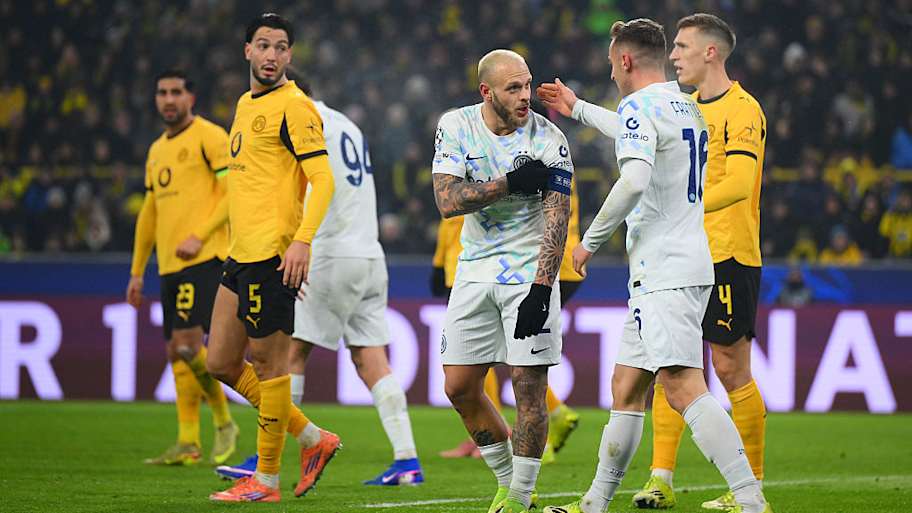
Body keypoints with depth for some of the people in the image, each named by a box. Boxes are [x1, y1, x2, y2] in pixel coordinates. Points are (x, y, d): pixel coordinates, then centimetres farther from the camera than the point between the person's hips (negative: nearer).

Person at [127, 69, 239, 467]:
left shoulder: (209, 136, -3)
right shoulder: (157, 150, 21)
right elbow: (149, 213, 26)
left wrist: (199, 236, -17)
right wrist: (137, 272, 24)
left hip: (203, 257, -8)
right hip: (169, 265, 8)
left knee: (187, 342, -17)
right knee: (176, 352, 5)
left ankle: (224, 422, -1)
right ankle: (187, 444, 7)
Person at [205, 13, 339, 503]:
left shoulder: (293, 105, -10)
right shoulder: (246, 103, 18)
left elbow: (323, 179, -16)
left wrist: (302, 241, -25)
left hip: (273, 255, -10)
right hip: (241, 255, 10)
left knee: (268, 362, -3)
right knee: (222, 363, 11)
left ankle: (266, 480, 6)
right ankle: (313, 439, 20)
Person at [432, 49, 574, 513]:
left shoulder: (548, 140, -11)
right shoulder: (456, 127, -2)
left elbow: (556, 221, -16)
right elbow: (447, 201, -12)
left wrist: (541, 288, -25)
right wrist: (510, 183, -20)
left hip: (528, 269, -4)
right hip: (475, 267, 4)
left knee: (528, 384, -9)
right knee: (460, 387, 5)